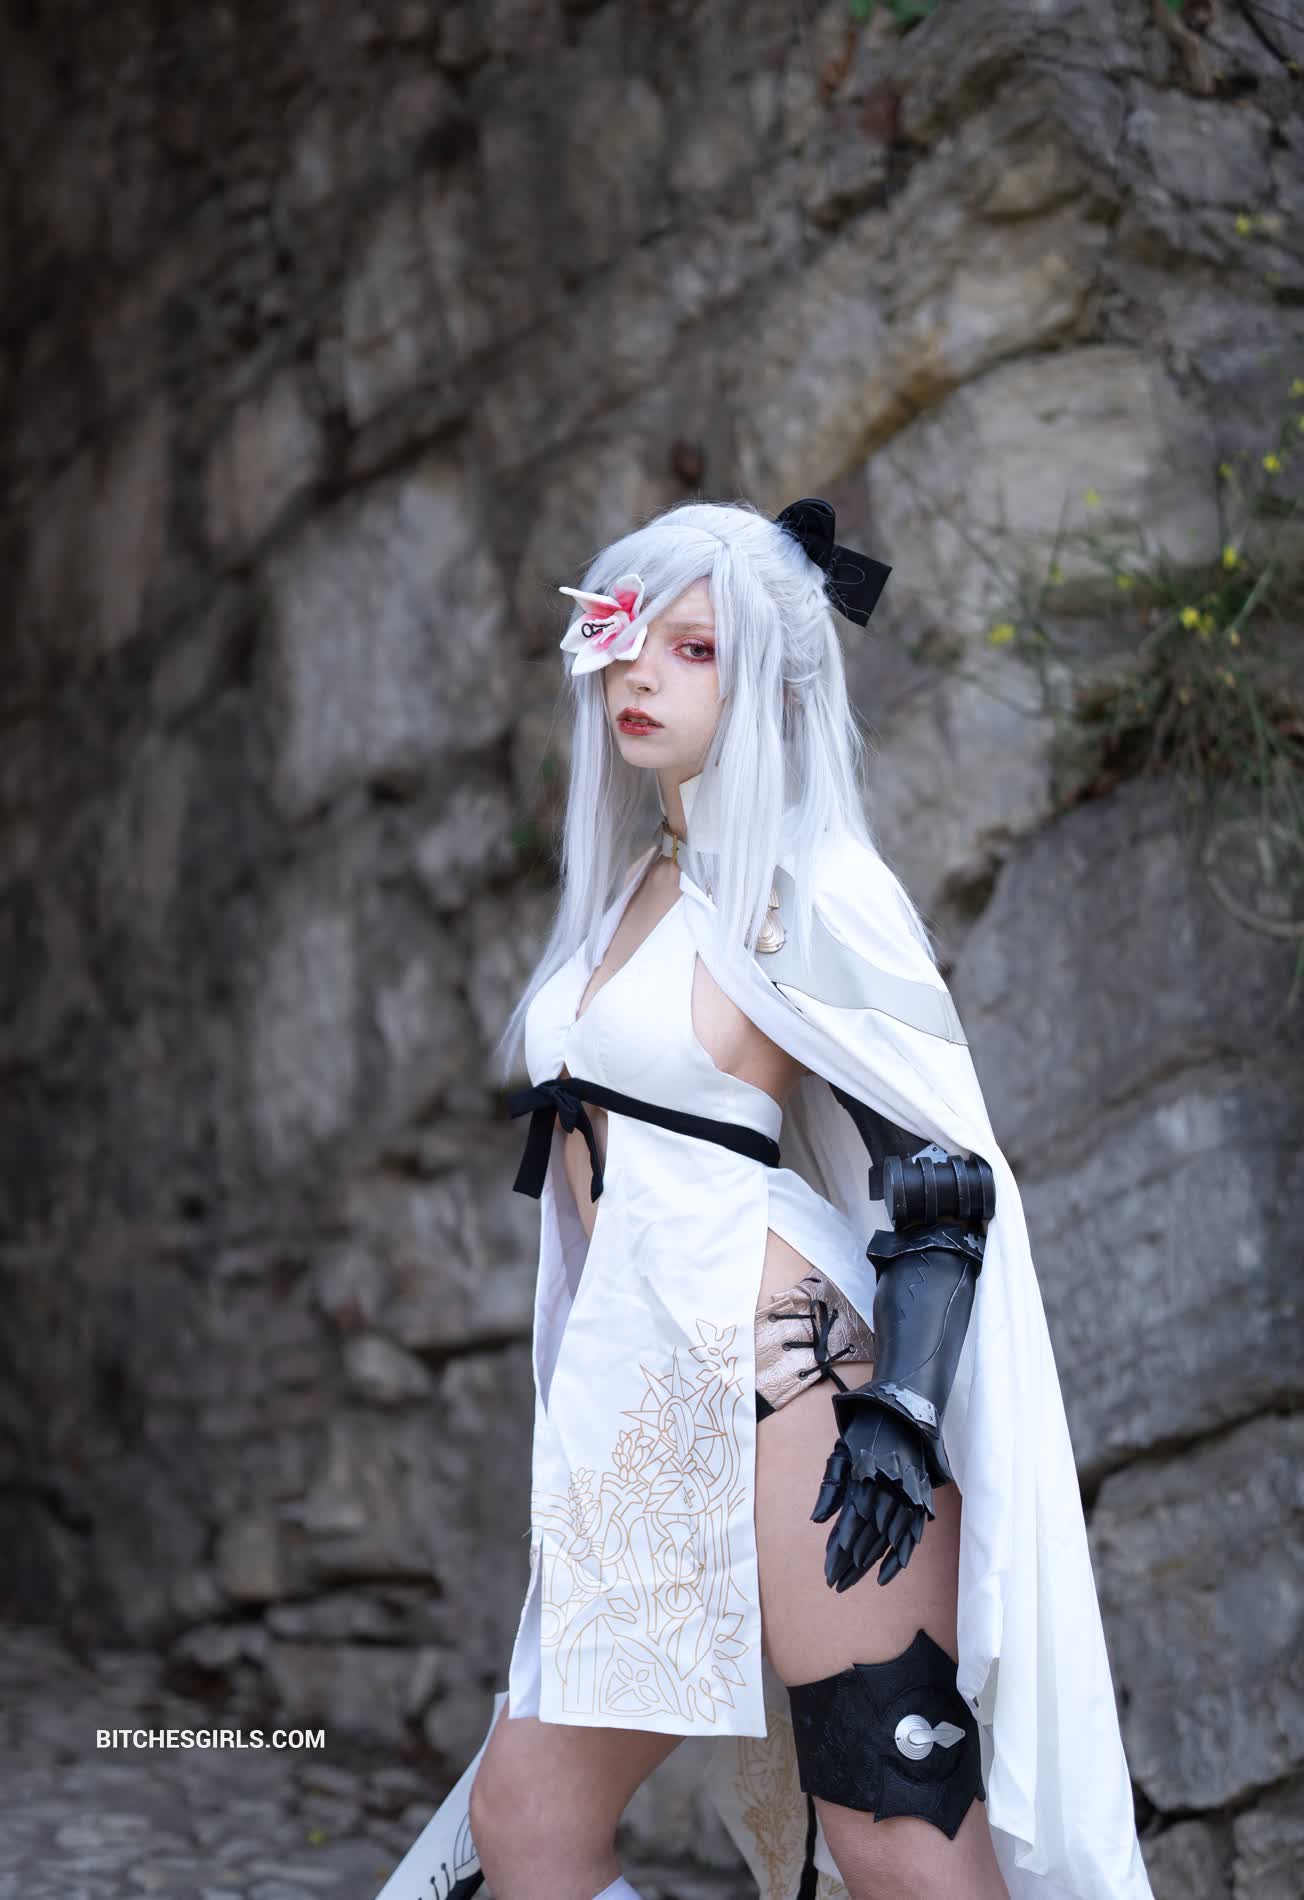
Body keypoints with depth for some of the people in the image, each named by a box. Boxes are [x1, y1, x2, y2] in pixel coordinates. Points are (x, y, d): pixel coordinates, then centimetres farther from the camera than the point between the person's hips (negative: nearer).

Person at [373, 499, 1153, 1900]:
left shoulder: (809, 891, -6)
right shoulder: (630, 885, 18)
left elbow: (943, 1169, -11)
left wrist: (903, 1409, -23)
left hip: (784, 1387, -8)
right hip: (633, 1415, 8)